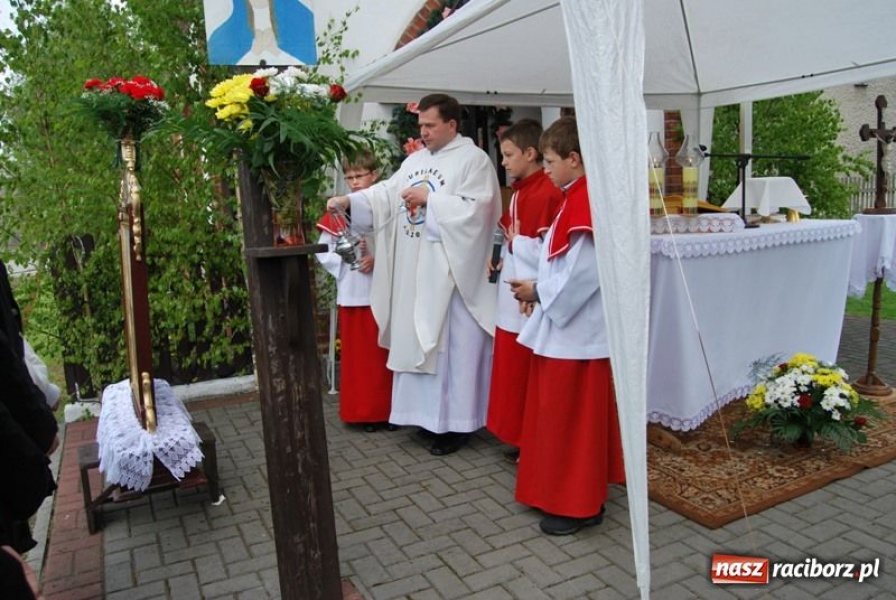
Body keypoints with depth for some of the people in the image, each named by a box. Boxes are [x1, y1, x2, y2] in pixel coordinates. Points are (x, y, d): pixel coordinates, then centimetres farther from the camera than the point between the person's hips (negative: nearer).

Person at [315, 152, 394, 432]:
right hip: (351, 293, 1)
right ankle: (362, 411, 19)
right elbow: (323, 252, 2)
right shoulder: (338, 212, 3)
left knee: (384, 351, 6)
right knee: (357, 352, 8)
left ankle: (387, 409, 18)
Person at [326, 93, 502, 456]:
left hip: (451, 272, -7)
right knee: (417, 341, 11)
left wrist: (429, 199, -15)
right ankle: (429, 413, 24)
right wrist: (348, 200, -4)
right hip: (414, 272, 8)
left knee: (452, 343, -2)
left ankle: (456, 421, 9)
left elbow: (474, 208, -16)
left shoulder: (474, 160, -5)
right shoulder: (416, 159, 16)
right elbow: (386, 193, 9)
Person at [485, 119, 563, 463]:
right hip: (513, 295, 10)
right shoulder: (520, 190, 13)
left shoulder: (548, 193, -17)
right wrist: (501, 257, 4)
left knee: (530, 373, 2)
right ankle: (520, 437, 31)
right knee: (513, 368, 16)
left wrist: (515, 242, -11)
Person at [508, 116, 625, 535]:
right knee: (561, 414, 19)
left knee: (571, 417, 2)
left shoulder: (586, 203, -20)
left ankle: (577, 505, 18)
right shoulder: (578, 198, 12)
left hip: (576, 331, -10)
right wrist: (538, 290, 7)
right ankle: (563, 491, 34)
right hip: (565, 325, 10)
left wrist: (538, 291, -12)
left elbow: (581, 273, -25)